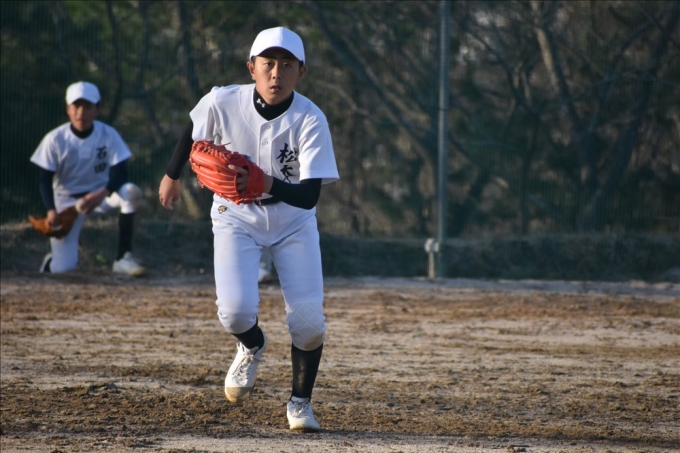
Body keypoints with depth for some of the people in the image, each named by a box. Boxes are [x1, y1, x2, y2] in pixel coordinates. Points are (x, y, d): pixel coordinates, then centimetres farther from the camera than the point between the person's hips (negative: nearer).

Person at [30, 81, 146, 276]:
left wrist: (102, 194, -33)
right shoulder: (55, 139, -12)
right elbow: (45, 180, -8)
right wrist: (51, 210, -25)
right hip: (67, 200, -1)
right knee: (62, 268, -16)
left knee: (131, 192, -32)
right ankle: (56, 252, 25)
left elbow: (120, 173, -14)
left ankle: (123, 257, -22)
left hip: (100, 196, 1)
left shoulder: (109, 135, -11)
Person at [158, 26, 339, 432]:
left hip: (293, 220, 0)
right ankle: (252, 346, 19)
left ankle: (300, 402, 15)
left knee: (308, 320, -12)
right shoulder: (222, 103, -20)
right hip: (236, 217, 0)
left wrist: (269, 185, -51)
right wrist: (172, 176, 19)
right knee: (236, 311, -19)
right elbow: (193, 132, 4)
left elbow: (309, 196, -32)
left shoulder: (311, 120, -25)